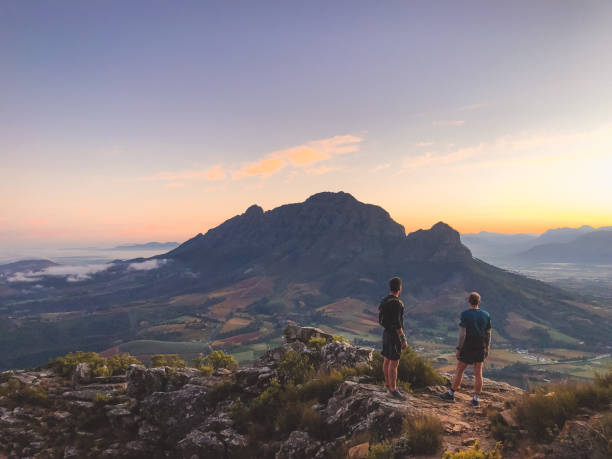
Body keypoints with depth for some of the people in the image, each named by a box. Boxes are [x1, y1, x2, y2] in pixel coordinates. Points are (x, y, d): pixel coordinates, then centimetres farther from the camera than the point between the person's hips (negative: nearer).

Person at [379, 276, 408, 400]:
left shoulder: (384, 301, 6)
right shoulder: (396, 303, -23)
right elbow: (397, 324, -26)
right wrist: (403, 340, -21)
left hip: (386, 333, 9)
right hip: (394, 335, -9)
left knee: (387, 360, 17)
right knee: (394, 363, -2)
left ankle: (388, 383, 29)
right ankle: (393, 389, 4)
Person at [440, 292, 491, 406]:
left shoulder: (465, 314, -13)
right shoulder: (486, 315, 1)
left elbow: (462, 334, -16)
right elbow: (488, 334, 5)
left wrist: (458, 348, -9)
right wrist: (487, 349, 15)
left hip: (467, 347, -4)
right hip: (481, 348, 4)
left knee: (459, 370, 6)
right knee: (478, 373, 9)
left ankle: (451, 394, 17)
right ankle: (476, 399, 15)